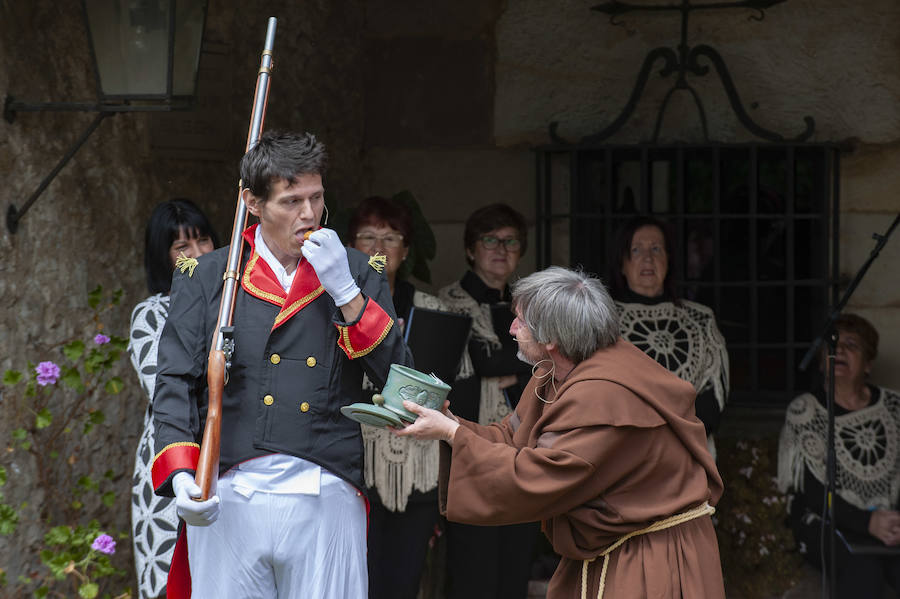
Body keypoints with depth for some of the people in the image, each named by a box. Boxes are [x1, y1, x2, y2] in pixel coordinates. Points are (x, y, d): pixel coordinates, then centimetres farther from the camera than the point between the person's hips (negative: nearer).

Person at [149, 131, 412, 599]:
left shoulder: (356, 275, 12)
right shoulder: (205, 278, 10)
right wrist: (181, 478, -10)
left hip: (326, 499, 0)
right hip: (227, 501, 0)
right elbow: (175, 382, 5)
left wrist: (346, 293, -6)